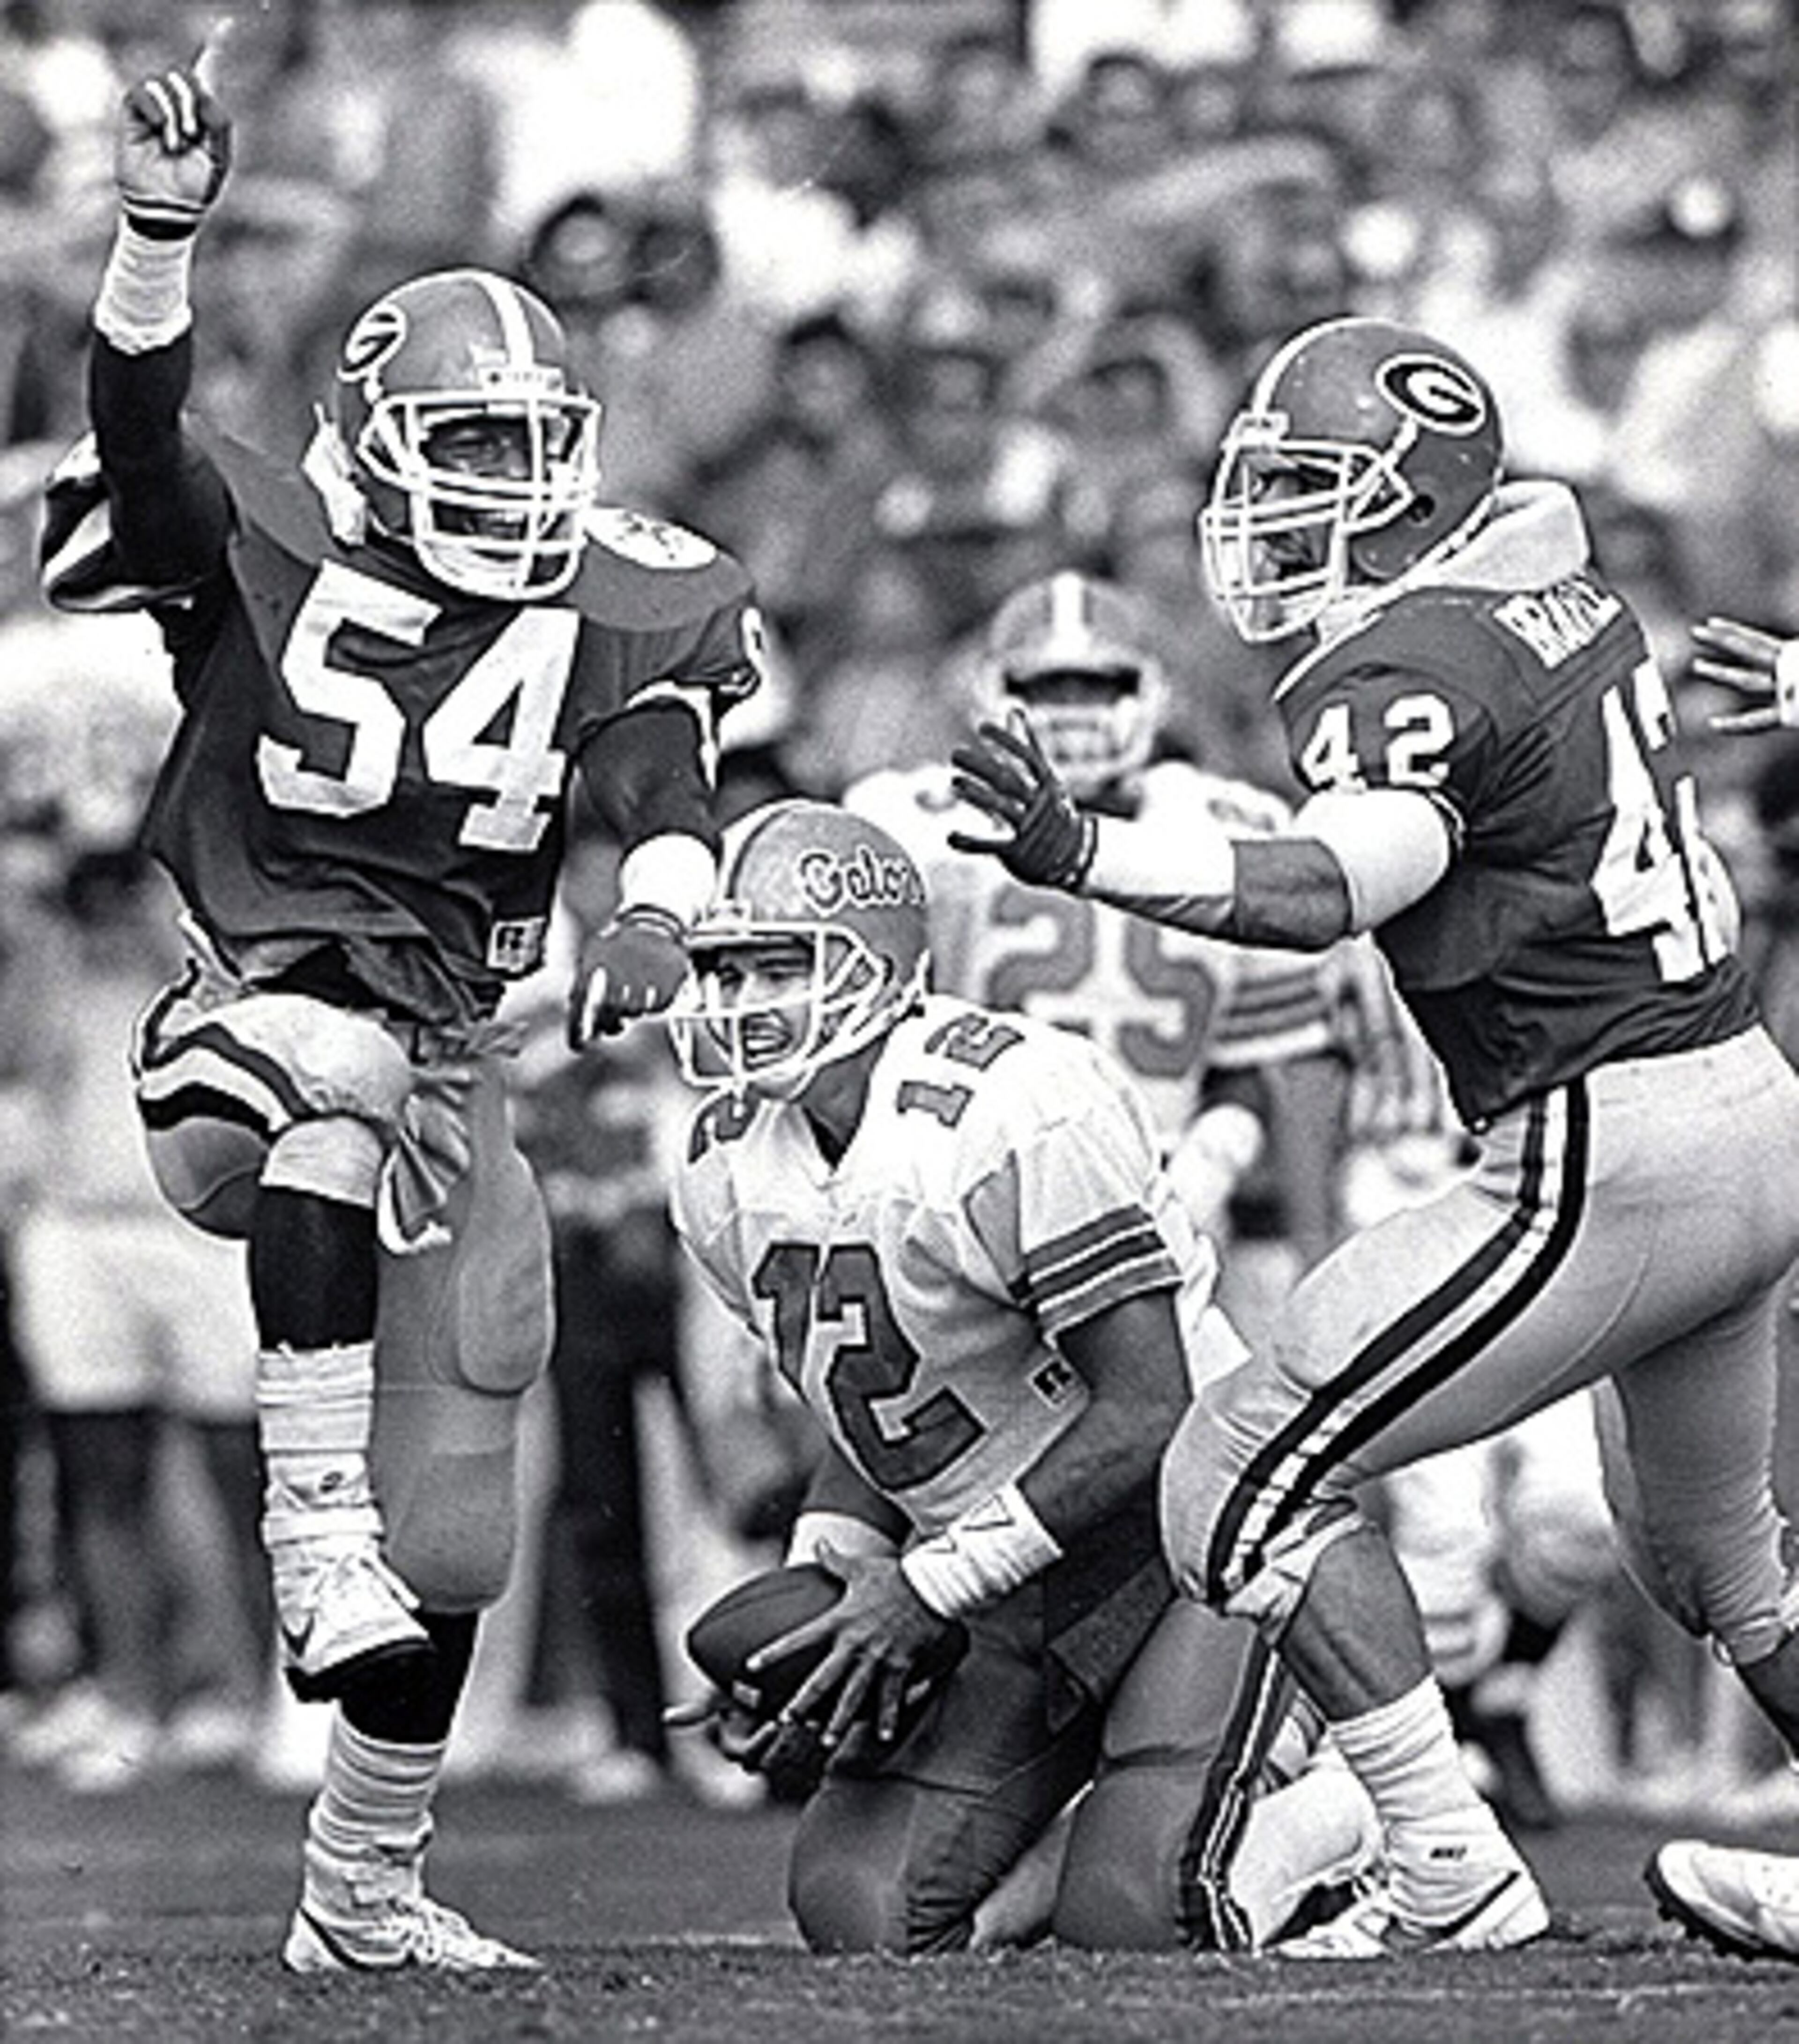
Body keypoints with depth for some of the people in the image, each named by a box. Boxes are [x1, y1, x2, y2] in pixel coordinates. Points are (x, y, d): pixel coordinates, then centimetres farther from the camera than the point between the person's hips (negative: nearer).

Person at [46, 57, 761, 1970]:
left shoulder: (596, 607, 2)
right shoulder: (266, 550, -6)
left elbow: (665, 785, -12)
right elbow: (138, 426, -24)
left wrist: (653, 911, -35)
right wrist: (158, 230, -41)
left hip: (452, 1061, 4)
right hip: (250, 1012, -4)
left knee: (450, 1540, 6)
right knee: (338, 1085, -43)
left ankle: (365, 1886, 23)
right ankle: (312, 1523, -41)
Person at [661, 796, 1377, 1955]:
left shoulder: (1015, 1116, -25)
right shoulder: (730, 1178, 0)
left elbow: (1148, 1415, -23)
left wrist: (928, 1590, -24)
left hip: (1185, 1528, -7)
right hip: (1015, 1589, 7)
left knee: (1133, 1923, -22)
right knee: (862, 1922, -9)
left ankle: (1343, 1825, 10)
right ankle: (1112, 1832, 17)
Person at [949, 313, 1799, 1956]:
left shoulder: (1414, 671, -17)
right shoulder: (1574, 605, 8)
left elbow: (1322, 890, -35)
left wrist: (1081, 856, -47)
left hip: (1609, 1167, -10)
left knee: (1244, 1485, -5)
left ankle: (1451, 1875, -5)